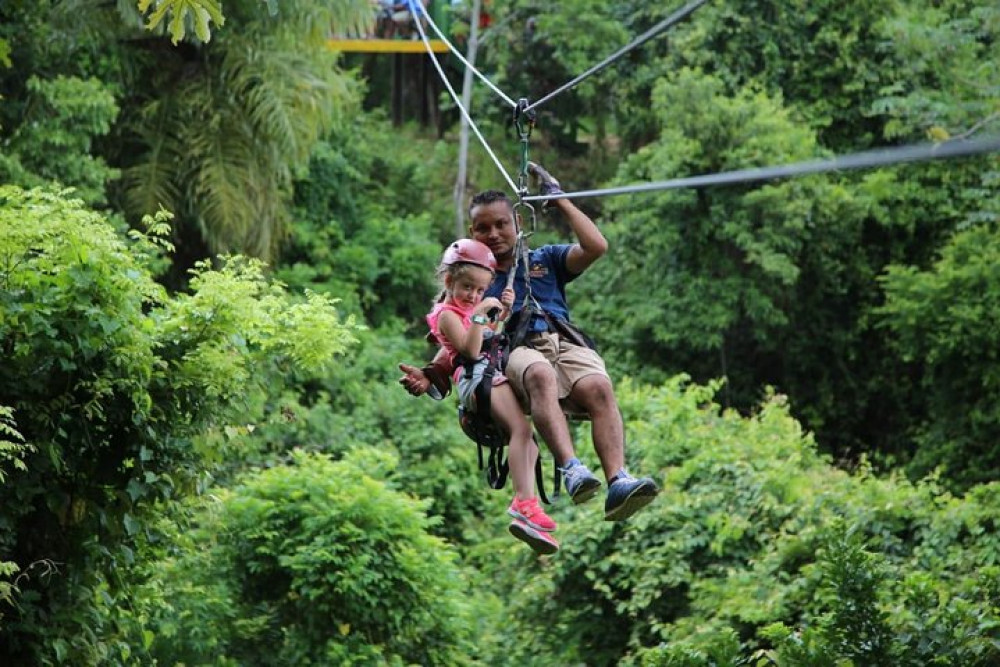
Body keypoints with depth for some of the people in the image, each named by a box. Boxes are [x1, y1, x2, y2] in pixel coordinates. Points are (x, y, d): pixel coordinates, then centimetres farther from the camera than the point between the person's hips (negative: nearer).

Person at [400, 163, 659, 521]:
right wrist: (430, 376, 1)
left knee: (599, 388, -34)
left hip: (565, 343, 2)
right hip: (517, 352, -2)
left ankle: (618, 482, -52)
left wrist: (560, 199, 19)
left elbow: (596, 247, 12)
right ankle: (571, 468, -60)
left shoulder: (545, 260, 30)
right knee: (540, 375, -42)